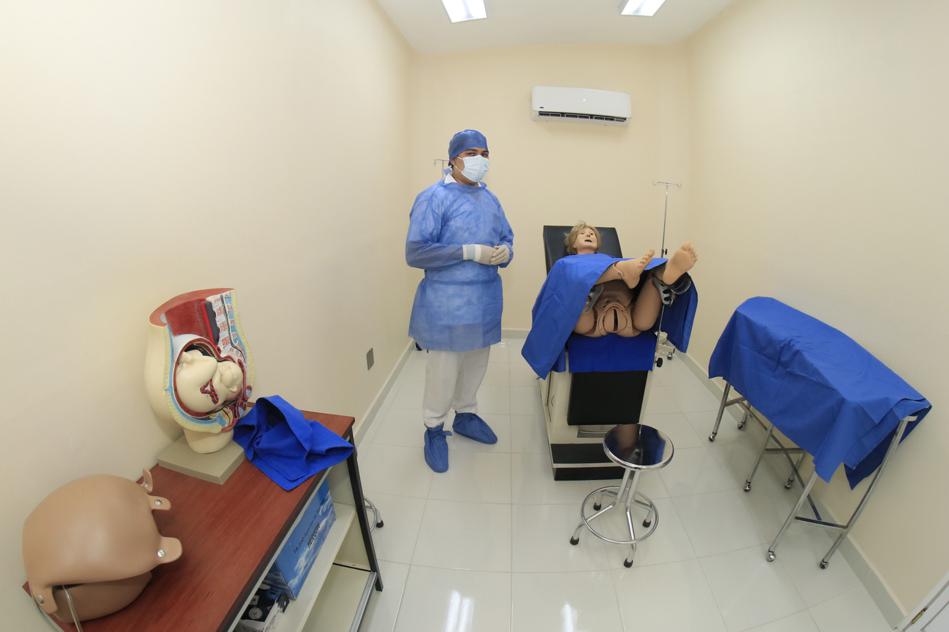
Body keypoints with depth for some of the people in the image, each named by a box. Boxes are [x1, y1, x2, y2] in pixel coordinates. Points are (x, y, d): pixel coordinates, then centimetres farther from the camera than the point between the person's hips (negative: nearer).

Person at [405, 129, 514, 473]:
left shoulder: (489, 198, 11)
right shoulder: (434, 197, -10)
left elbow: (506, 237, 17)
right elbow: (415, 251, -18)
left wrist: (505, 251, -8)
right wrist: (469, 252, -21)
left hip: (484, 299, 7)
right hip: (447, 303, -6)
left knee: (476, 363, 19)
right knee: (444, 370, 3)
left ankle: (465, 415, 41)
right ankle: (434, 429, 26)